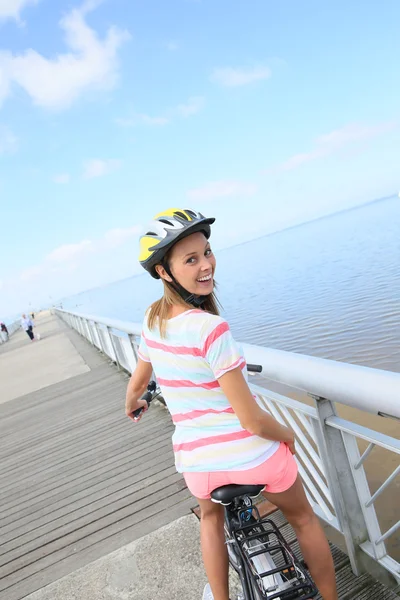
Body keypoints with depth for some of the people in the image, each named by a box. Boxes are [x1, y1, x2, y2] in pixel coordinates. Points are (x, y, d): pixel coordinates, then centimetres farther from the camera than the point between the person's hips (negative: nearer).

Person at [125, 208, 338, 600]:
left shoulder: (152, 320, -5)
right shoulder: (211, 329, -26)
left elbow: (136, 385, 12)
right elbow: (253, 421, -23)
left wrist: (132, 406, 34)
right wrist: (288, 435, -2)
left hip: (196, 461, 5)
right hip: (253, 452, -4)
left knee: (210, 516, 39)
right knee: (302, 517, 28)